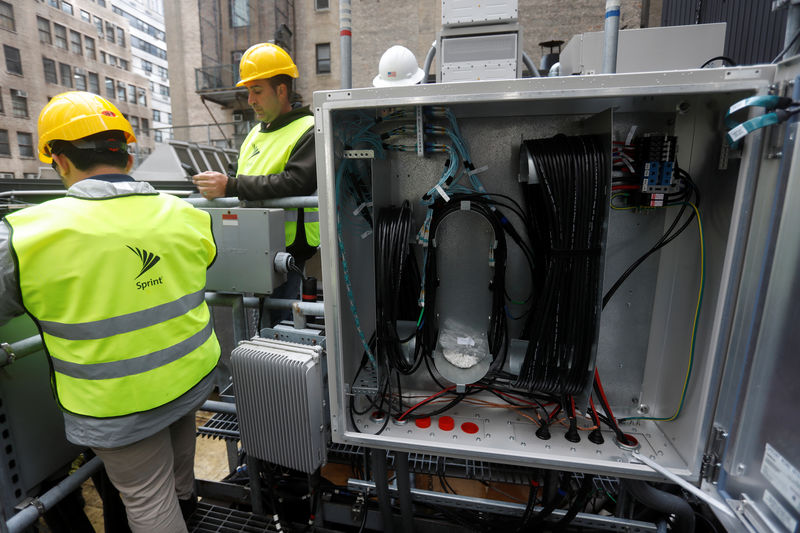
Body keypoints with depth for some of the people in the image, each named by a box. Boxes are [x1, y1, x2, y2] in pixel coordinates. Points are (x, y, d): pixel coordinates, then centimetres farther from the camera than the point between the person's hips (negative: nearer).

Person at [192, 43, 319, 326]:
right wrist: (216, 187, 9)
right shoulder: (256, 132, 22)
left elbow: (297, 183, -21)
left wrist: (231, 187, -20)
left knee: (276, 325, -5)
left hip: (288, 251, -8)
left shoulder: (308, 130, -5)